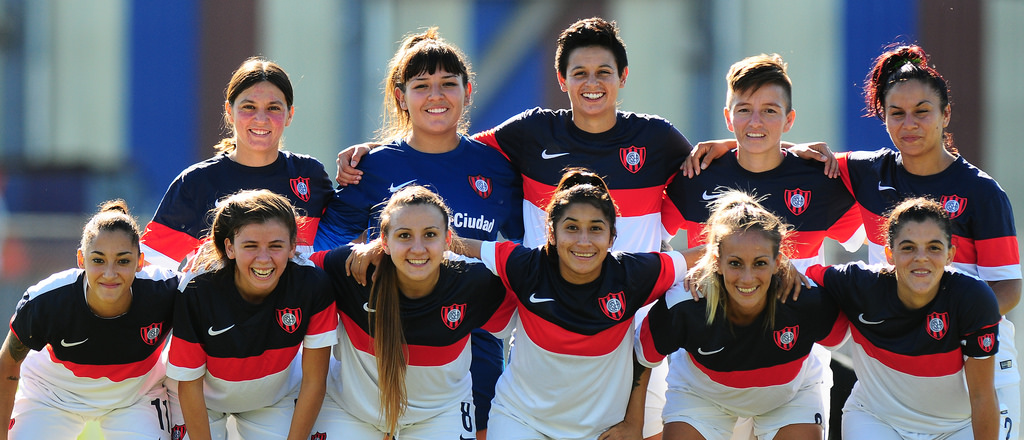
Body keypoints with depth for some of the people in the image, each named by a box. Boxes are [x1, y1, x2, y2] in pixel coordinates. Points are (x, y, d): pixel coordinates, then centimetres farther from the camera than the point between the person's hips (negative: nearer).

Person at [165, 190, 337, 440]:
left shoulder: (313, 288, -30)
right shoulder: (197, 295, -33)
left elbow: (314, 381, -19)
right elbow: (189, 387, -21)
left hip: (276, 398, 1)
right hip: (207, 399, -1)